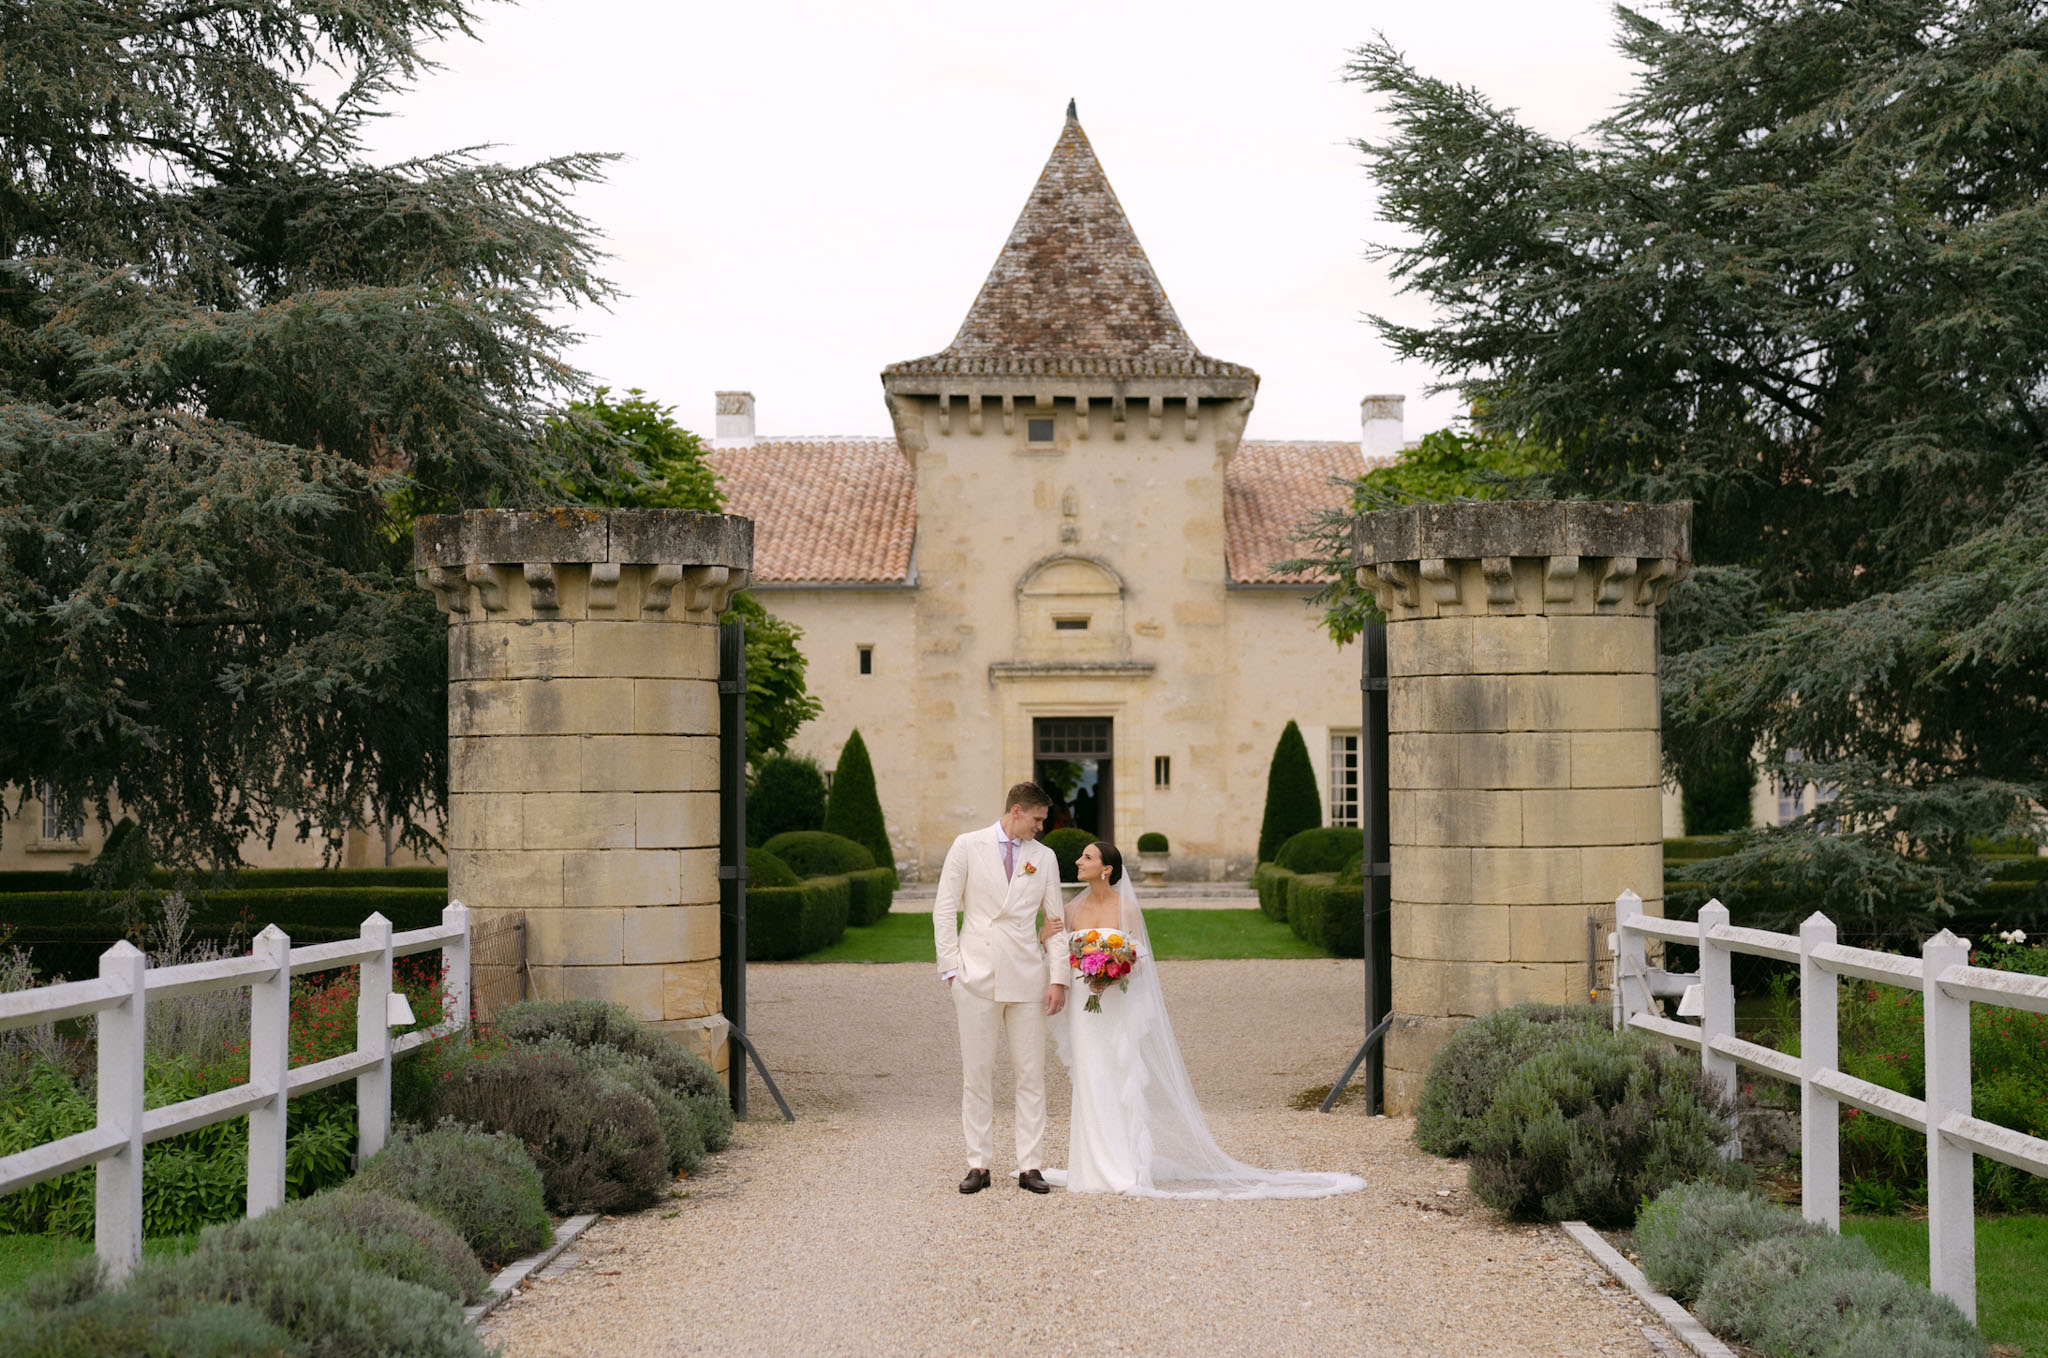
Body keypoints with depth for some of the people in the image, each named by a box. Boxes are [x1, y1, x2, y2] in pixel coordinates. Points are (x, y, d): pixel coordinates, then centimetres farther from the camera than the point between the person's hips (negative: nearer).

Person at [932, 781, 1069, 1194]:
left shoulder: (1045, 857, 9)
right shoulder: (968, 847, 2)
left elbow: (1056, 922, 9)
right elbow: (944, 908, 2)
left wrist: (1058, 978, 0)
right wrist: (951, 967, -5)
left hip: (1027, 977, 2)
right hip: (977, 975, -2)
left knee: (1030, 1074, 2)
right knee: (976, 1074, 2)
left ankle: (1031, 1165, 6)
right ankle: (978, 1165, 8)